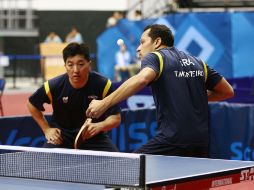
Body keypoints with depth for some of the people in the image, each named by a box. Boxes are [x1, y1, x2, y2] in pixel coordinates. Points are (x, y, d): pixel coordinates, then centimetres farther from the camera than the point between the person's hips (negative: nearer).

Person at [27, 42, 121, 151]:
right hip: (61, 136, 0)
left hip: (94, 137, 0)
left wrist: (99, 126, -33)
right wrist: (46, 129, 2)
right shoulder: (53, 86, -16)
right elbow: (32, 104, 4)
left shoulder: (103, 85, -18)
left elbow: (116, 118, -13)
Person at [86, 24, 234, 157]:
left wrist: (104, 104, -26)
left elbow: (142, 79, -22)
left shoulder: (154, 57, 2)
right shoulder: (197, 62, 20)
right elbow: (228, 91, 22)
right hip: (201, 143, 7)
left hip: (172, 140, -7)